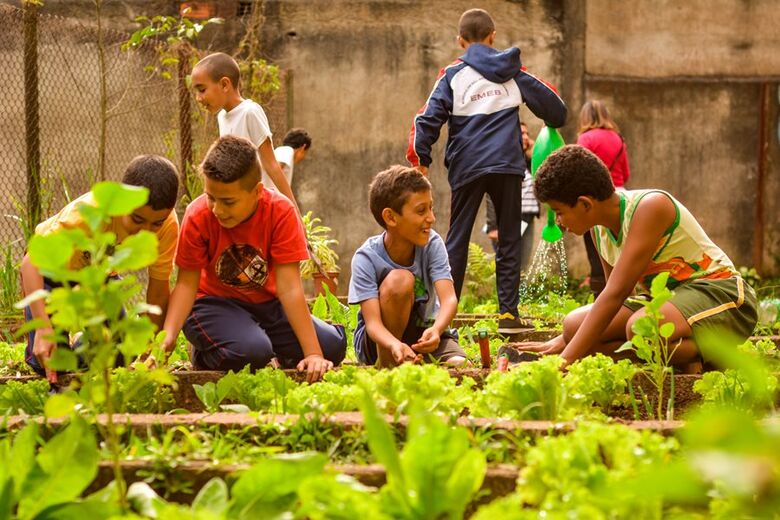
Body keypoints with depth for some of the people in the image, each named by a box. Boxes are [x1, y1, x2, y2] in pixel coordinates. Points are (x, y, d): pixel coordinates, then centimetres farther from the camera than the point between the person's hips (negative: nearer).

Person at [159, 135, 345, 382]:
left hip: (267, 303, 2)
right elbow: (187, 284, -16)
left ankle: (283, 359, 14)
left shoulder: (281, 212, -21)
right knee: (251, 351, -34)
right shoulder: (198, 216, -20)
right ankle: (205, 355, 1)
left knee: (332, 347, -17)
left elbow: (289, 287, -24)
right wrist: (167, 337, -33)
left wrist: (313, 353, -29)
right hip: (215, 302, -2)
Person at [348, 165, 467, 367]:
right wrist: (395, 345, -53)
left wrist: (435, 330, -49)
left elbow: (449, 299, -26)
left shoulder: (432, 244, -14)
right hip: (380, 342, -2)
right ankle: (386, 371, -18)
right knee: (399, 279, -30)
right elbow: (373, 322, -29)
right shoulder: (366, 258, -21)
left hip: (424, 334, 2)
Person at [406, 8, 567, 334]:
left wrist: (421, 160, 1)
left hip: (467, 167, -1)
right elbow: (549, 102, 16)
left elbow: (429, 118, -4)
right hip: (507, 164, 1)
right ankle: (509, 313, 1)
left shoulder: (452, 75, 4)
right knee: (509, 242, 6)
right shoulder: (512, 71, 11)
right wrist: (555, 121, 38)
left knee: (457, 241, 5)